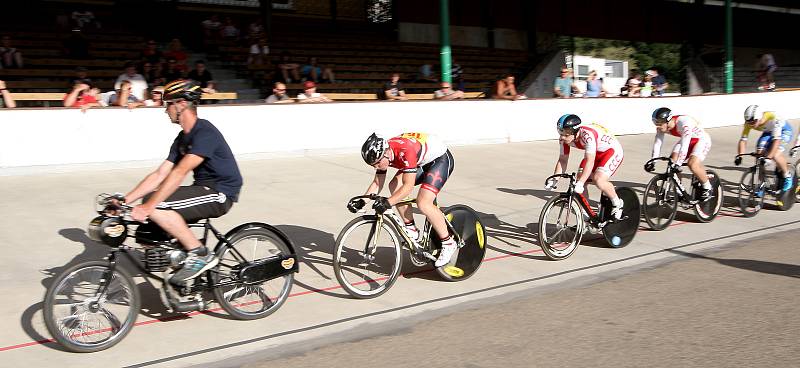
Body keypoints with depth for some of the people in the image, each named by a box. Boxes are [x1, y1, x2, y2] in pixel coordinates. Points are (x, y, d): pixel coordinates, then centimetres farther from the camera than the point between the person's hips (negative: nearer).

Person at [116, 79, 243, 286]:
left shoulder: (204, 133, -18)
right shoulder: (182, 138, 12)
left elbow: (179, 173, -27)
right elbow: (159, 175, 9)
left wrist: (148, 206, -31)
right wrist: (124, 200, 1)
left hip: (220, 194, -10)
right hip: (203, 190, 10)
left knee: (156, 207, -23)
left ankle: (201, 255, -14)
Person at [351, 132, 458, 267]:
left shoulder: (405, 150, -37)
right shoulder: (382, 154, -12)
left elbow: (408, 186, -38)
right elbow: (377, 183, -4)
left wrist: (387, 203, -47)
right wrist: (361, 202, -17)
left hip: (441, 158, -8)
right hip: (422, 162, 9)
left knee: (423, 203, -22)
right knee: (394, 186, -10)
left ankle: (448, 243, -6)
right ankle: (411, 230, 2)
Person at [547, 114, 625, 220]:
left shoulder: (588, 135, -38)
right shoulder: (565, 138, -16)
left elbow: (590, 161, -43)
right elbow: (562, 160, -9)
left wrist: (580, 183, -50)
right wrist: (554, 179, -20)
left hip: (612, 151, -8)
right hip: (595, 153, 8)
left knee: (598, 180, -27)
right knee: (580, 179, -5)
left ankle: (617, 203, 0)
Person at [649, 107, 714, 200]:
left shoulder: (684, 123, -37)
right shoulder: (662, 126, -17)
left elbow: (685, 145, -43)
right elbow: (657, 144, -14)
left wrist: (678, 163, -48)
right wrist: (652, 162, -21)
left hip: (702, 140, -7)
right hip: (686, 141, 7)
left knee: (692, 164, -27)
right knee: (672, 163, -12)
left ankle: (707, 188, -4)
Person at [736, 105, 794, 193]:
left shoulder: (772, 118, -40)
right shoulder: (749, 123, -25)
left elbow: (777, 139, -44)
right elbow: (743, 140, -22)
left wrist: (769, 156, -52)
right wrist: (739, 156, -35)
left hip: (784, 130, -5)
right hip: (768, 132, 5)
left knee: (775, 156, -26)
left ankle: (787, 176, 1)